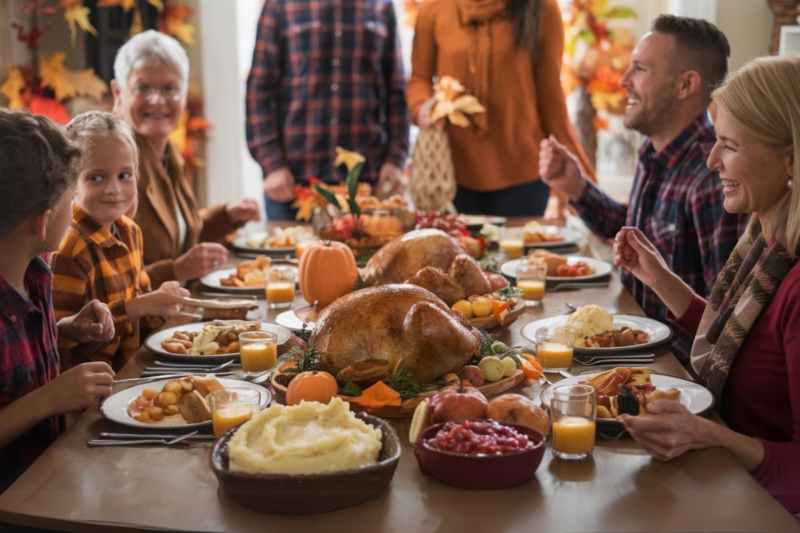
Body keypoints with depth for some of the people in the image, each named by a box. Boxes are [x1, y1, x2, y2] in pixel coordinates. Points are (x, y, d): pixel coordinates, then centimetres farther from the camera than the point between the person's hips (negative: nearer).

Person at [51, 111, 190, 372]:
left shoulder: (129, 231, 6)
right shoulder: (69, 250, -17)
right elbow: (62, 344, -19)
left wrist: (159, 301, 0)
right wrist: (132, 309, -21)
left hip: (133, 367, 9)